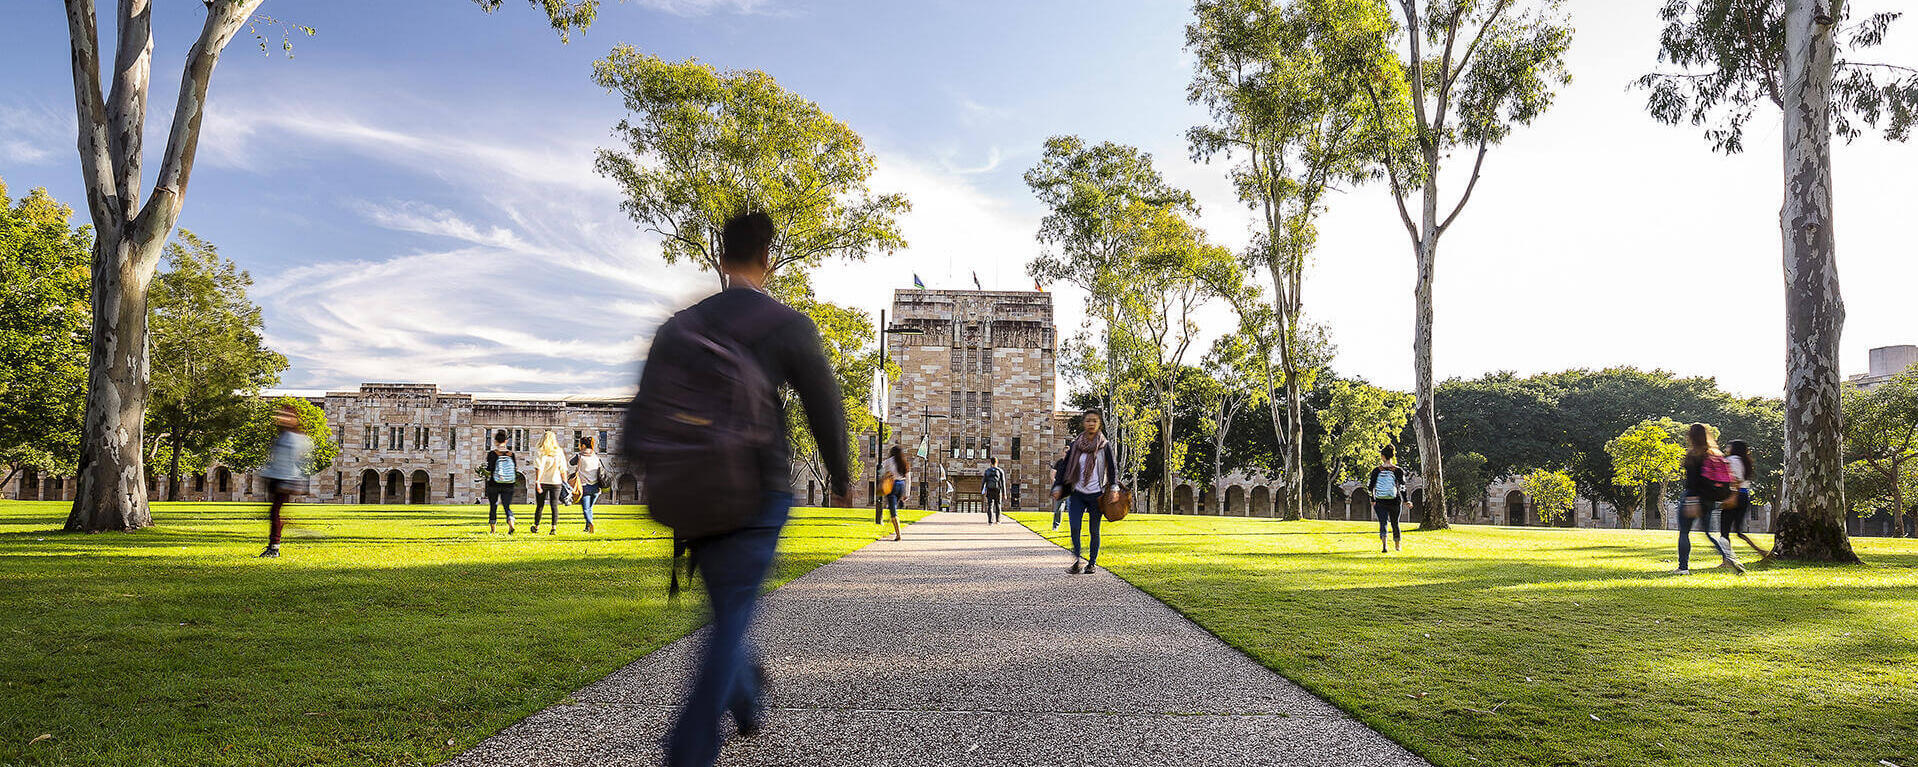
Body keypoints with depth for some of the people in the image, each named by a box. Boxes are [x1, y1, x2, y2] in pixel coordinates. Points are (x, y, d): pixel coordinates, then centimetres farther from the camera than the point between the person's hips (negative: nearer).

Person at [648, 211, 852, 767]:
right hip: (759, 491, -4)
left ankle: (748, 702, 40)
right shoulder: (789, 326, -4)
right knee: (732, 615, -2)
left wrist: (659, 482, 19)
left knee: (726, 606, 22)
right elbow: (825, 408, -3)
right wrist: (841, 480, 11)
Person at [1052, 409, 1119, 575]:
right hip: (1077, 494, 1)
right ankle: (1076, 562, -3)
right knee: (1074, 528, -12)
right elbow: (1066, 468, 9)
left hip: (1096, 495, -1)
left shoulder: (1105, 445, 0)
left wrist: (1114, 488, -11)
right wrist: (1058, 487, 3)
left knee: (1094, 530, 4)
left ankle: (1092, 562, 18)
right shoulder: (1075, 445, 5)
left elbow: (1113, 468, 1)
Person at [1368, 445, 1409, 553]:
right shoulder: (1398, 470, -5)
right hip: (1395, 502, 1)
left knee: (1383, 523, 1)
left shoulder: (1376, 470, -4)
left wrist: (1373, 500, 13)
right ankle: (1397, 547, 33)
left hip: (1380, 501, -1)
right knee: (1395, 523, 17)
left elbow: (1371, 487, -1)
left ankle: (1384, 545, -23)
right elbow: (1402, 487, -7)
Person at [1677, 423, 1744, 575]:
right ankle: (1728, 556, -8)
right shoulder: (1716, 454, 10)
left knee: (1684, 532, 2)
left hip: (1695, 498, -7)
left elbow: (1691, 480, -18)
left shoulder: (1693, 455, -11)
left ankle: (1683, 567, 1)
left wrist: (1691, 501, -22)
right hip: (1710, 500, 7)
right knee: (1708, 532, 15)